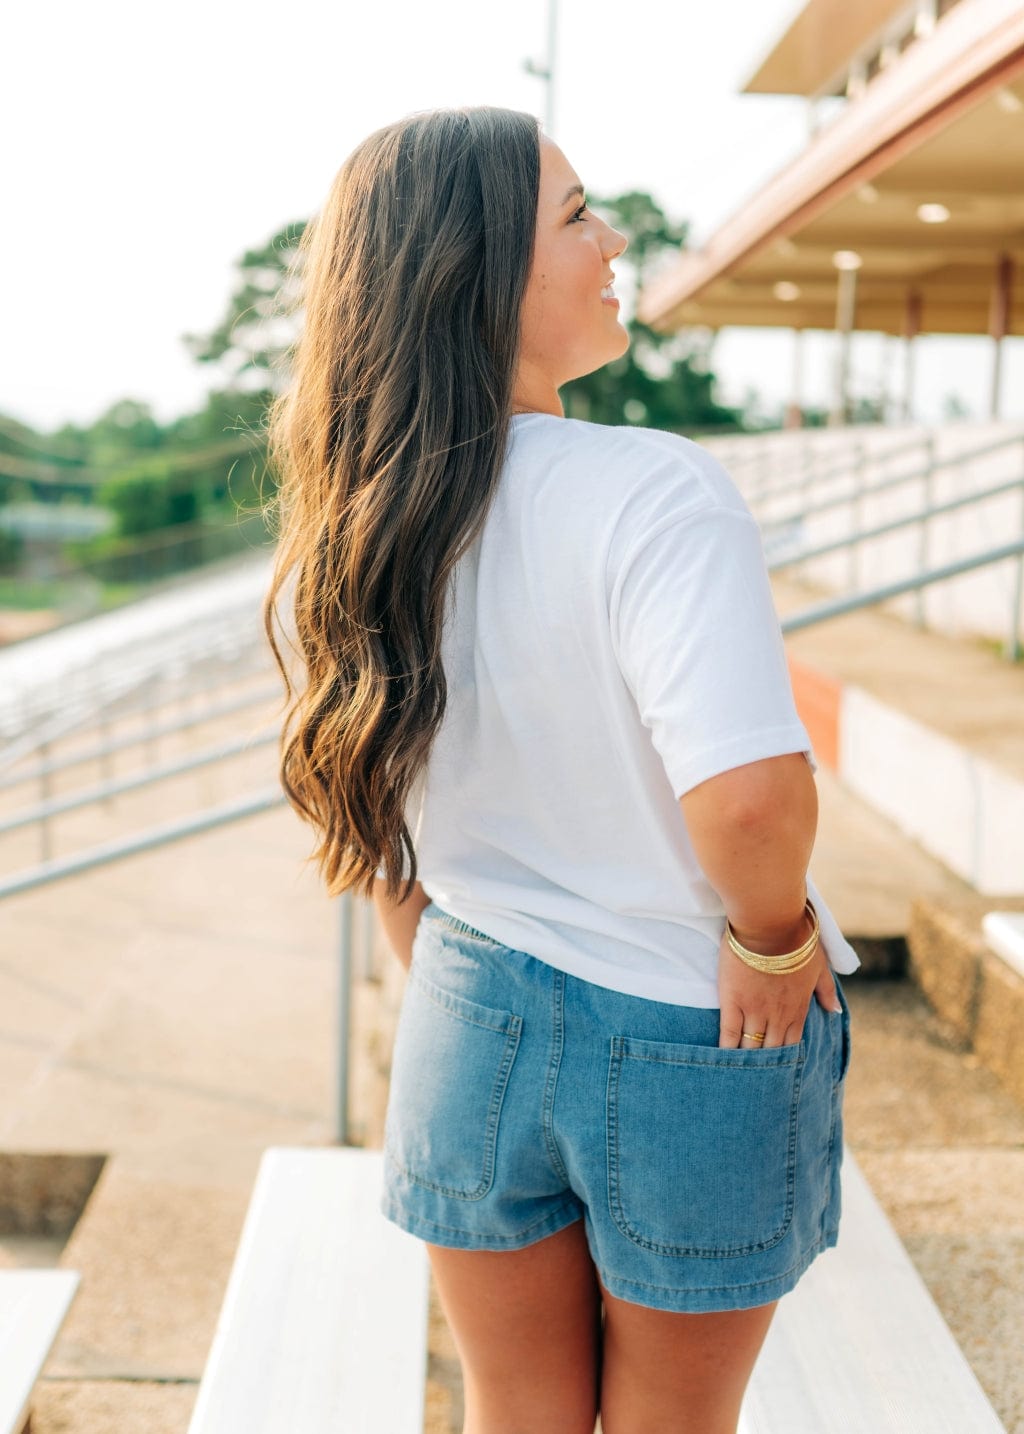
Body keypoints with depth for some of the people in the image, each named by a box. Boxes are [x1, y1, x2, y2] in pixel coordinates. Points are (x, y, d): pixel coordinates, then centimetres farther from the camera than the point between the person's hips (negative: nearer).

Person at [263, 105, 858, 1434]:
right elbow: (750, 791, -37)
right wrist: (772, 936, -17)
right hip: (695, 1040, -4)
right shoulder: (656, 490, -24)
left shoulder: (376, 514, -4)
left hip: (479, 1015, 5)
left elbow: (375, 820, 7)